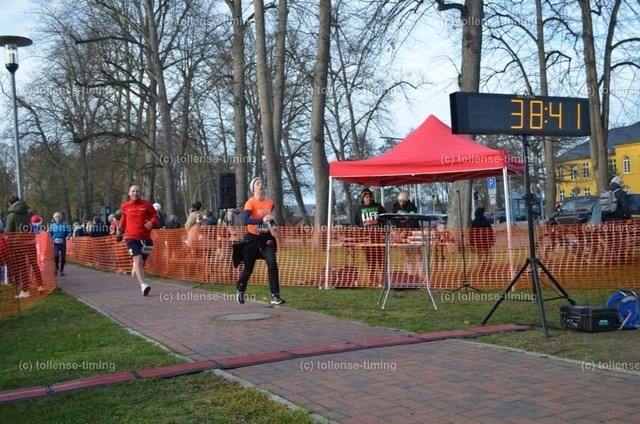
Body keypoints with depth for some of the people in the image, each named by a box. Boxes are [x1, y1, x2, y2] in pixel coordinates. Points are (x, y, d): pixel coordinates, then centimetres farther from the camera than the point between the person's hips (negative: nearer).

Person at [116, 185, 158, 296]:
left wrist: (152, 222, -14)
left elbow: (155, 216, 6)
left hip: (145, 238, 2)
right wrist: (120, 228, 15)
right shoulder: (125, 206, 5)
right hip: (132, 238, -2)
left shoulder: (147, 205, 1)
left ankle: (135, 268, 53)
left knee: (142, 262, 14)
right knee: (138, 260, -21)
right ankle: (143, 285, -28)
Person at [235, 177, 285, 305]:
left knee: (272, 264, -14)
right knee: (249, 268, 7)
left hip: (266, 238, 4)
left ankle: (275, 296, -11)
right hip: (252, 239, -4)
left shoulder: (270, 203, 3)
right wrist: (262, 220, -40)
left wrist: (273, 227, 1)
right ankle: (240, 290, 36)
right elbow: (245, 220, -29)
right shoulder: (250, 202, -14)